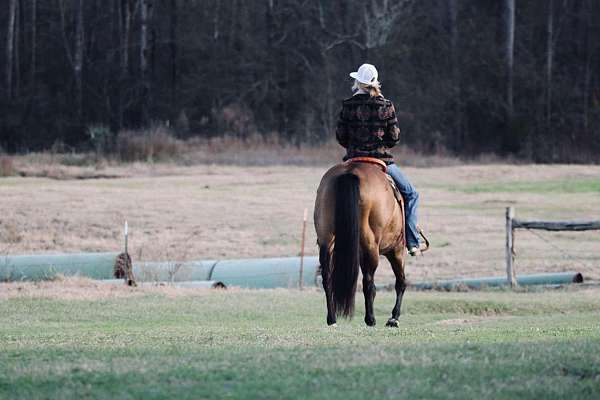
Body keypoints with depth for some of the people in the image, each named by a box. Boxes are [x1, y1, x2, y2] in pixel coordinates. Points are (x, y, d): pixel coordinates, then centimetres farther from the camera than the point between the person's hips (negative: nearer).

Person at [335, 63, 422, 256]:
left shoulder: (348, 106, -3)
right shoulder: (386, 106, -5)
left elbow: (340, 136, 1)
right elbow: (395, 136, -2)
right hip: (383, 160, -1)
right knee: (410, 194, 17)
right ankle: (412, 242, 7)